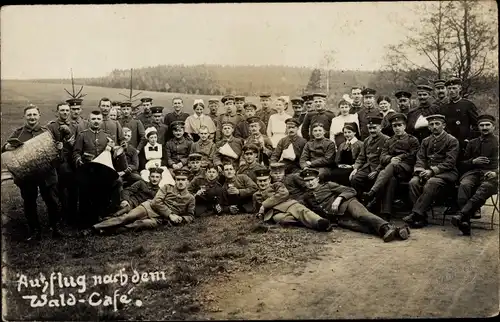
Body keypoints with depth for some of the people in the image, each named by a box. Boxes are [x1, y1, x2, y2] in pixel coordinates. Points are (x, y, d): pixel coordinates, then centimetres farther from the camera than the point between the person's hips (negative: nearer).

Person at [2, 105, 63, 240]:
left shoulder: (46, 131, 5)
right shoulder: (18, 133, 6)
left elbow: (55, 146, 6)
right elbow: (5, 149, 6)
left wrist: (59, 148, -18)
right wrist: (7, 147, -19)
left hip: (47, 174, -1)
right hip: (26, 176, 1)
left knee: (52, 201, 5)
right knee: (29, 204, 10)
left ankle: (55, 227, 25)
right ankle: (34, 230, 25)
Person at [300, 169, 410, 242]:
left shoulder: (327, 185, 18)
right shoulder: (307, 198, 27)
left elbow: (351, 191, 9)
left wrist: (339, 198, -9)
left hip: (346, 203, 1)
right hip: (338, 218, 0)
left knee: (361, 214, -36)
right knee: (354, 225, -34)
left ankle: (386, 227, -60)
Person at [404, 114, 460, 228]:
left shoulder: (452, 141, 4)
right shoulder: (426, 141, 21)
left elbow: (450, 162, -7)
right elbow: (420, 158, 12)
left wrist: (432, 171, -19)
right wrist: (420, 170, -11)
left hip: (446, 172, -4)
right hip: (427, 171, 5)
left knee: (431, 183, -37)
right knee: (413, 182, -27)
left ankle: (416, 214, -39)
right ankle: (421, 217, -29)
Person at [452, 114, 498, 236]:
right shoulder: (472, 143, 26)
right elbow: (462, 164, 23)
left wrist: (495, 172, -11)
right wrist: (473, 161, 1)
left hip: (491, 174, -2)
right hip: (474, 172, 2)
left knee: (484, 189, -38)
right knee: (464, 185, -34)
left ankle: (461, 214, -53)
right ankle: (465, 221, -47)